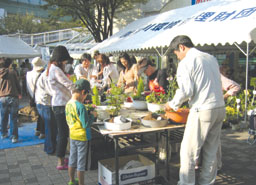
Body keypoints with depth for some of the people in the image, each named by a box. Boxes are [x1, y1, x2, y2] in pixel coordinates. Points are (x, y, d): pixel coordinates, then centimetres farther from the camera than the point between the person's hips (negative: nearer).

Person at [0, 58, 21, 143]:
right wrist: (19, 94, 21)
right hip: (13, 97, -2)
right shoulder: (12, 72, 1)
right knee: (13, 118, 2)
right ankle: (14, 137, 1)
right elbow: (17, 84, 5)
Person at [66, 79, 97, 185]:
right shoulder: (80, 106, -24)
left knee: (72, 159, 19)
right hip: (81, 137, -7)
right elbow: (86, 124, -23)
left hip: (72, 136, 8)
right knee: (81, 162, 5)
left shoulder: (68, 104, 0)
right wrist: (92, 115, -8)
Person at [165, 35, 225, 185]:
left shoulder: (186, 63, -7)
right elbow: (216, 84, 17)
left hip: (203, 110, -8)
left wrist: (173, 104, 2)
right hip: (220, 108, 8)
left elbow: (186, 90, -14)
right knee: (211, 151, 15)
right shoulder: (211, 58, 15)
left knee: (189, 151, 3)